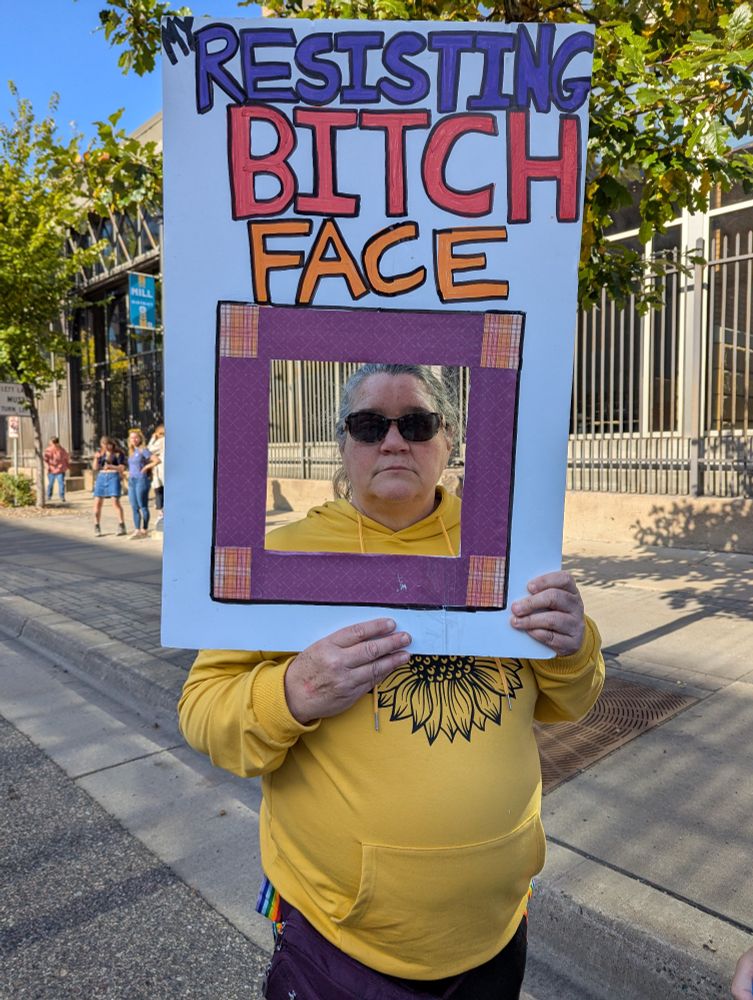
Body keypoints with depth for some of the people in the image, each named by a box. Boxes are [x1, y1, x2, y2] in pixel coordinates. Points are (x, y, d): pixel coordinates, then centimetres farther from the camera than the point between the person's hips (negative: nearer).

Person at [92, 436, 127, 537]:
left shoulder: (118, 453, -1)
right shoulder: (100, 453, 11)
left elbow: (122, 468, -7)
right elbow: (95, 467, 11)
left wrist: (111, 466, -22)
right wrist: (96, 458, -7)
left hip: (113, 477, -4)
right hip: (101, 477, 4)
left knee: (115, 501, -15)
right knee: (97, 502, 1)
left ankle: (121, 526, -11)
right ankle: (96, 527, 12)